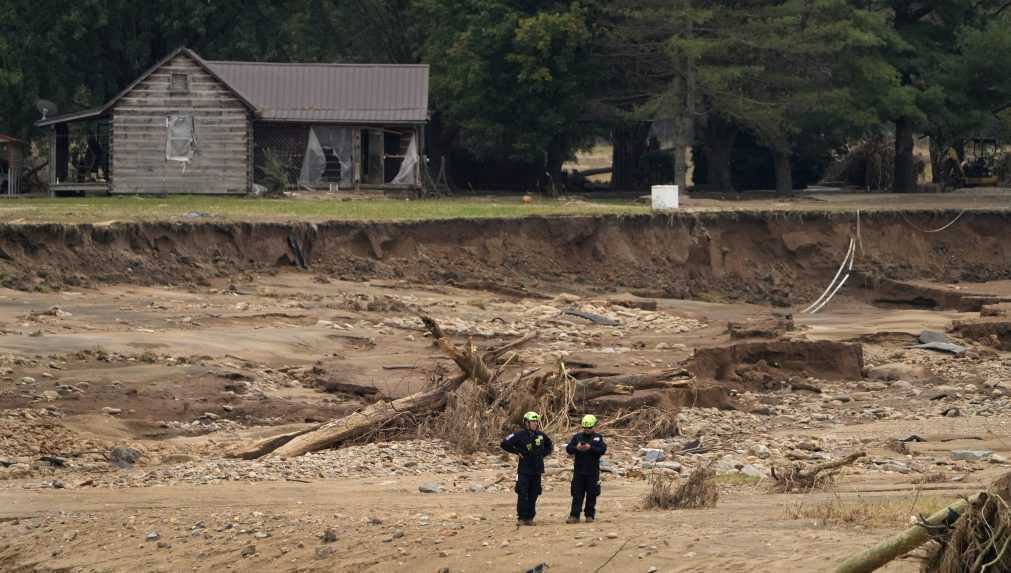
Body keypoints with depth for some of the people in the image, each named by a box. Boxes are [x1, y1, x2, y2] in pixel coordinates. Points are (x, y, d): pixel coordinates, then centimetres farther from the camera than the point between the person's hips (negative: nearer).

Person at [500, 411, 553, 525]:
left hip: (537, 470, 4)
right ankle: (521, 518, -5)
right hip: (524, 471, -4)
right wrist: (517, 452, -9)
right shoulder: (520, 435, -7)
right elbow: (504, 444, -9)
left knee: (533, 495, 6)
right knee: (523, 495, -8)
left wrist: (543, 454, 9)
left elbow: (549, 446, 26)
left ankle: (530, 518, 13)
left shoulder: (541, 435, 7)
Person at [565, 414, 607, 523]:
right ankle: (574, 515, -4)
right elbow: (568, 449, 1)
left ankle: (590, 515, 14)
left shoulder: (598, 438, 5)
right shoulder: (577, 437, 8)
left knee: (591, 495, 5)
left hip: (593, 472, -1)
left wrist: (590, 448, -21)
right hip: (578, 471, 1)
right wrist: (576, 448, -20)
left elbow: (602, 449, -9)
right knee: (577, 494, -2)